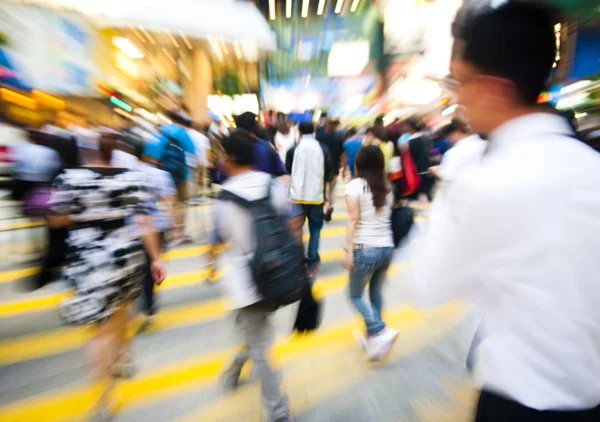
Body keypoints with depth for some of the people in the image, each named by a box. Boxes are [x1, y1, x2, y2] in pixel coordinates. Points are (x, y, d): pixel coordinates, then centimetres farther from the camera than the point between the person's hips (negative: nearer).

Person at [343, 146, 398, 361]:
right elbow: (386, 217, 8)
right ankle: (372, 337, 30)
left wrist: (349, 251, -13)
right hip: (387, 248, 6)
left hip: (365, 249, -5)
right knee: (375, 292, 20)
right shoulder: (387, 188, 9)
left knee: (355, 295, 12)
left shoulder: (354, 185, -6)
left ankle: (381, 332, -2)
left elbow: (353, 219, -13)